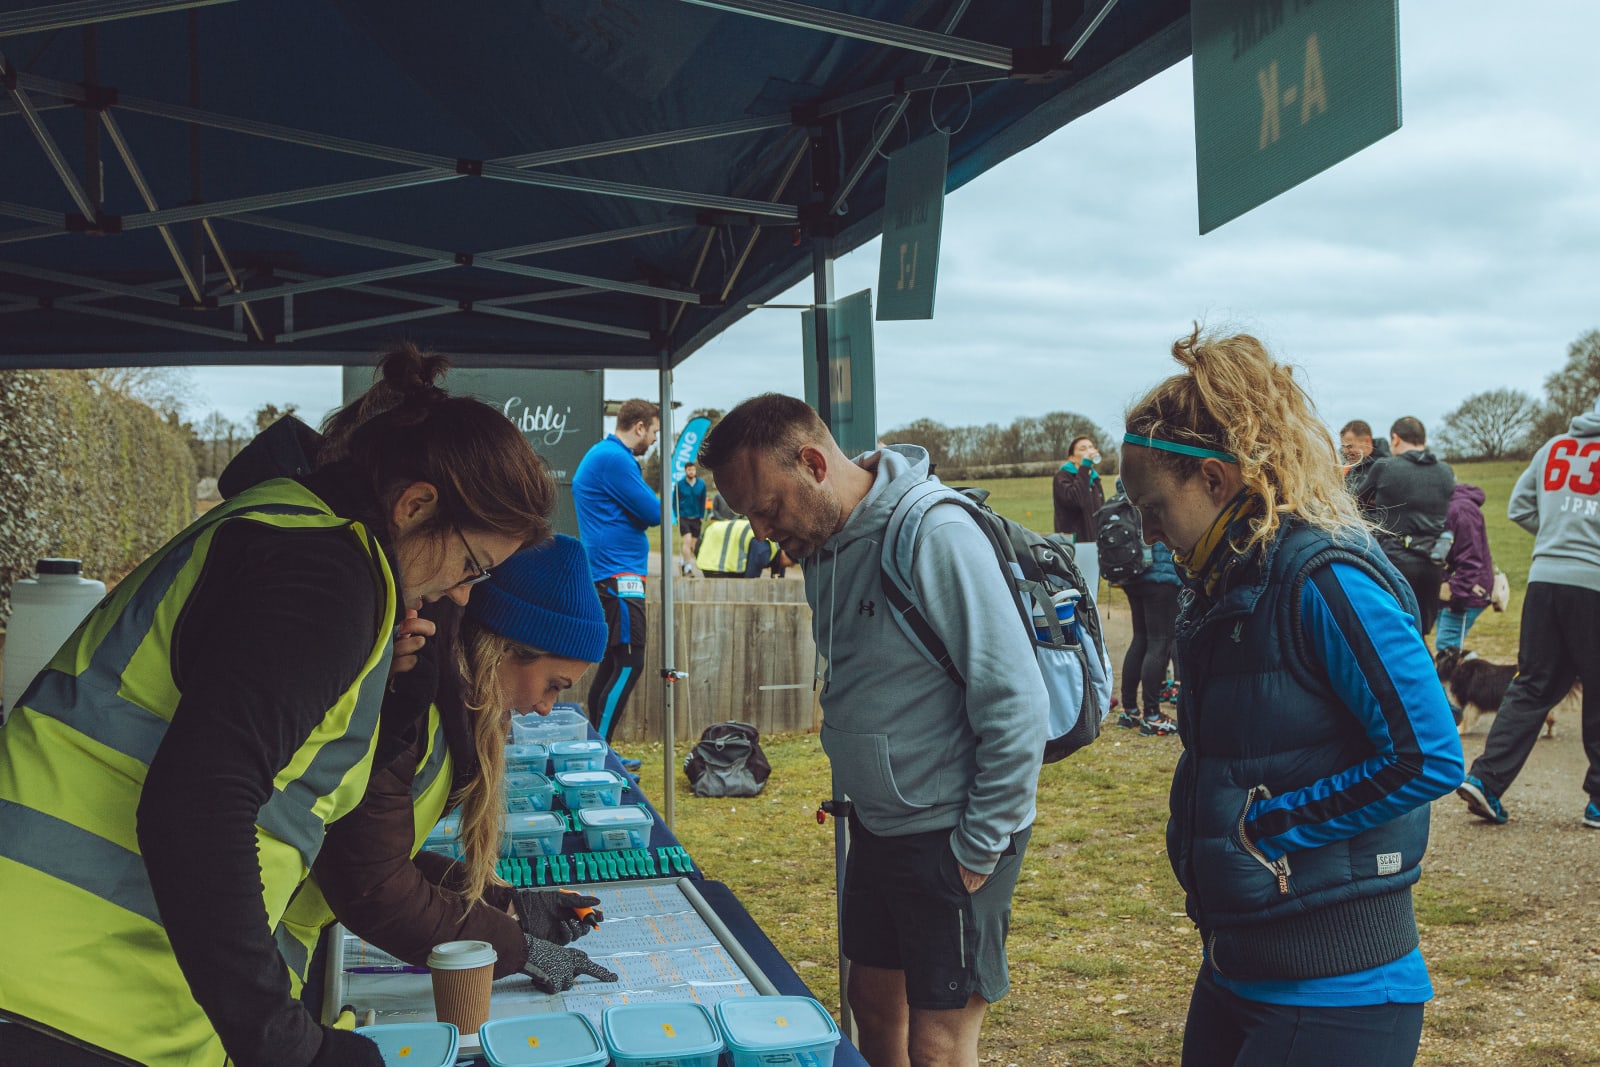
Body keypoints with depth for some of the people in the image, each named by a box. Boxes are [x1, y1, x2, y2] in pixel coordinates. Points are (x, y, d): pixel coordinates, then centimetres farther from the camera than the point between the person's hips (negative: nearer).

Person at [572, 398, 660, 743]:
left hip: (609, 577, 11)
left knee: (613, 663, 13)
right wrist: (667, 500, 6)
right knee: (628, 665, -12)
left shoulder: (606, 454, 20)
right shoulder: (614, 459, -14)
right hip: (618, 575, -11)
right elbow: (654, 513, -15)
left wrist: (655, 504, 6)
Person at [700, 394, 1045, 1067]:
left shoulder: (933, 535, -23)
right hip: (876, 826, 8)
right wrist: (859, 801, 14)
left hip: (951, 836, -8)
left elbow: (1017, 703, -23)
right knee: (873, 1002, 19)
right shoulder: (820, 544, 4)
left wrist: (978, 849, -17)